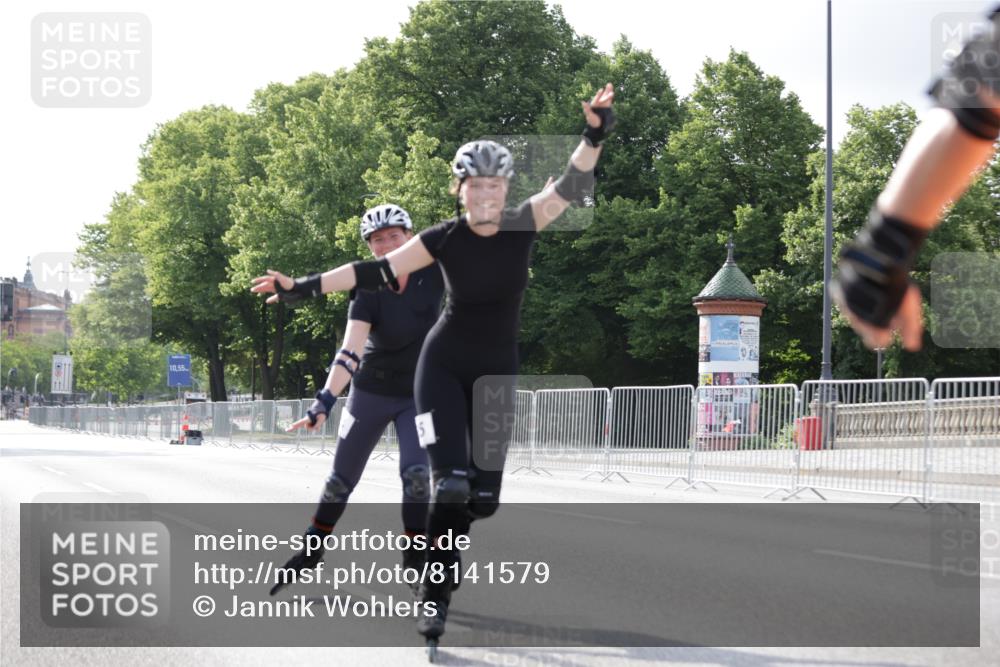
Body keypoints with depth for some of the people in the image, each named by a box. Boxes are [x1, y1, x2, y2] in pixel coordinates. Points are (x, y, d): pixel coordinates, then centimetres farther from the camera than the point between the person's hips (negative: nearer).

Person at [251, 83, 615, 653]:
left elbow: (573, 185, -21)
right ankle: (435, 596, -1)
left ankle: (443, 536, 33)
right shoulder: (444, 238, -11)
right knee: (451, 483, -18)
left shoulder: (523, 224, -9)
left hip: (497, 374, 2)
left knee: (483, 496, -1)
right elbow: (375, 272, -9)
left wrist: (595, 134, -39)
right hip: (444, 366, -2)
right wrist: (303, 287, -14)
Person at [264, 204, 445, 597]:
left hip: (419, 395, 0)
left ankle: (415, 561, -5)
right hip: (371, 392, 0)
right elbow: (351, 351, -29)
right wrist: (324, 402, -42)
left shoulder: (432, 274, -13)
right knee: (341, 478, 6)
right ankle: (311, 551, 26)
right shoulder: (369, 290, -19)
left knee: (417, 474, -18)